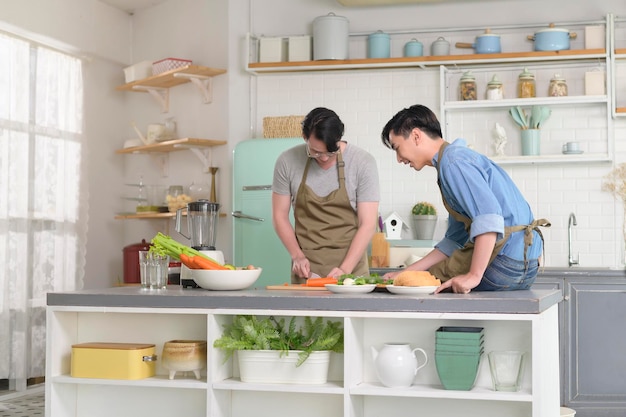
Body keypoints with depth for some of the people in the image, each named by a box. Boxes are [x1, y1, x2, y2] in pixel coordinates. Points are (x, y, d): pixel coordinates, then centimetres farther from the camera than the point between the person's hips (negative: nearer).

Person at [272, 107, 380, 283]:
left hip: (350, 264, -1)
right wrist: (297, 256, -7)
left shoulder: (363, 162, -8)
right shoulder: (287, 161, -4)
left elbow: (368, 224, -9)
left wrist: (345, 270, -18)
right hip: (306, 268, 1)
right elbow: (280, 216, 5)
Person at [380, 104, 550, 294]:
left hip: (505, 262, -10)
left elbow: (489, 216, -27)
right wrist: (406, 273, 18)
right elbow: (454, 242, 22)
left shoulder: (452, 160, -11)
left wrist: (474, 276, -28)